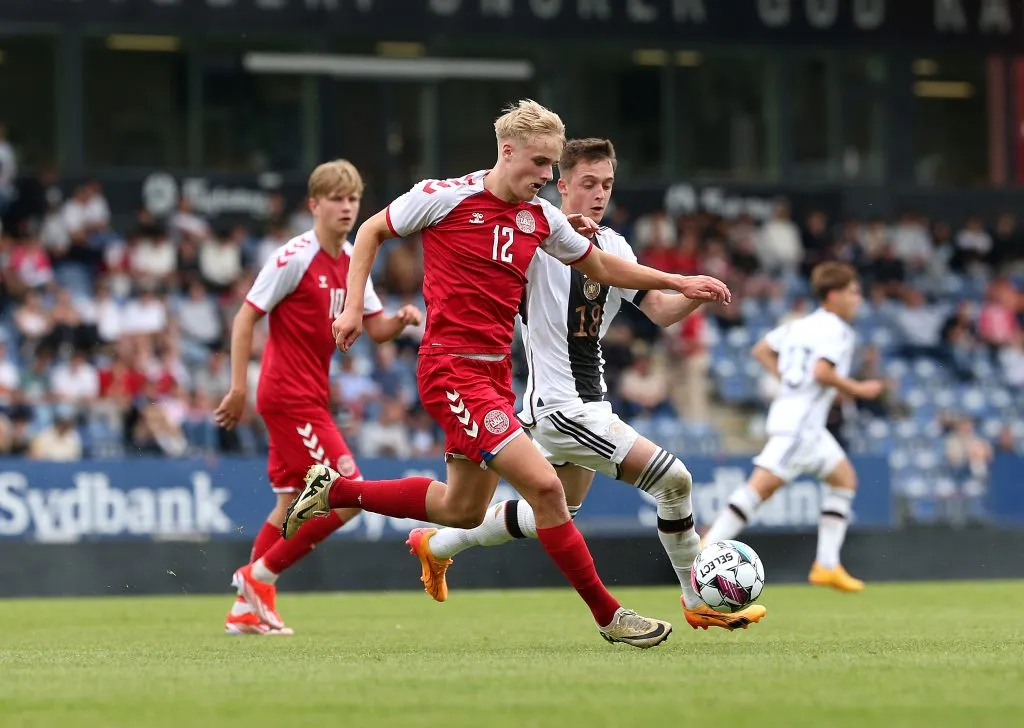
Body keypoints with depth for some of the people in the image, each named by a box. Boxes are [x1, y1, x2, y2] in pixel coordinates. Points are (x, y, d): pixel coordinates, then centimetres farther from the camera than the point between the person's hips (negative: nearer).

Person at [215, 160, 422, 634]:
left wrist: (401, 320, -13)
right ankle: (259, 577, -4)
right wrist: (238, 388, -17)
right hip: (290, 397, -9)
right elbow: (246, 317, -13)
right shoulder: (294, 257, -14)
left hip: (309, 398, 9)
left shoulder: (352, 261, 10)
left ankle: (248, 609, 19)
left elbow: (375, 328, 11)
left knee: (293, 502, 14)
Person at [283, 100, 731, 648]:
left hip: (495, 373, 8)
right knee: (543, 484, -17)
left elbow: (601, 268, 21)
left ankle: (333, 491, 32)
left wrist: (678, 283, 12)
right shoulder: (445, 197, -10)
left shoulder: (541, 218, 6)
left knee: (463, 509, 17)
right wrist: (353, 306, -4)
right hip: (451, 370, -8)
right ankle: (608, 615, -9)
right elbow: (371, 231, 4)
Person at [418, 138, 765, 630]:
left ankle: (437, 543, 37)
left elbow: (660, 310, 12)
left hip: (589, 402, 9)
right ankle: (699, 602, 1)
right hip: (560, 403, -9)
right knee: (673, 479, -13)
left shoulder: (612, 246, 10)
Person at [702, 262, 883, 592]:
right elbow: (822, 372, -22)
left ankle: (827, 565, 12)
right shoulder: (836, 330, -8)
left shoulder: (800, 325, 18)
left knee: (844, 478, 17)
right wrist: (856, 389, -10)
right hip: (801, 420, -11)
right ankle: (708, 548, -22)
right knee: (763, 485, -17)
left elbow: (761, 350, 22)